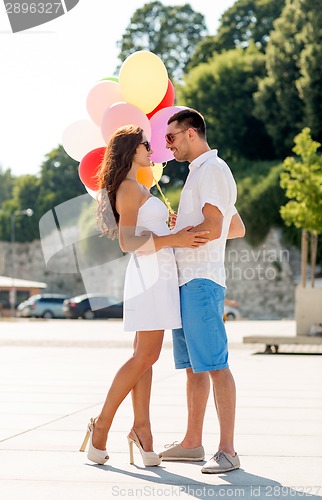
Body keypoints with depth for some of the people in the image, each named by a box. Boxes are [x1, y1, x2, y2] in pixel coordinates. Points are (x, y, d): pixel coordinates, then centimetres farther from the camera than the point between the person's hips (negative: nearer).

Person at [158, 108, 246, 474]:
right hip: (186, 281, 11)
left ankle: (227, 450, -12)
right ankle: (192, 442, 19)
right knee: (193, 366, 12)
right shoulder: (200, 172, 23)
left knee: (214, 365, -12)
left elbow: (213, 228, -20)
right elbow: (238, 228, 28)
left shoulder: (213, 169, -8)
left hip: (201, 282, -11)